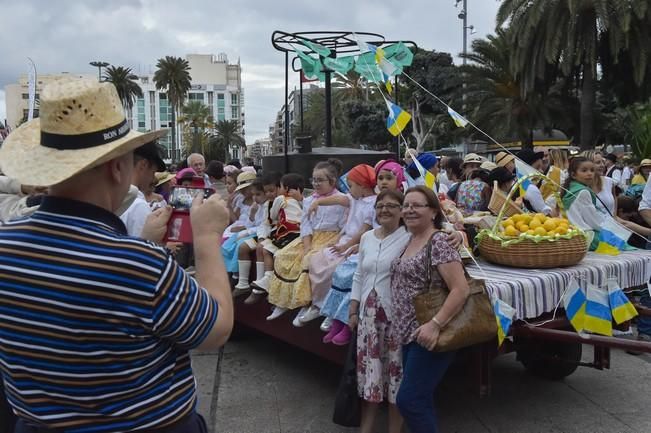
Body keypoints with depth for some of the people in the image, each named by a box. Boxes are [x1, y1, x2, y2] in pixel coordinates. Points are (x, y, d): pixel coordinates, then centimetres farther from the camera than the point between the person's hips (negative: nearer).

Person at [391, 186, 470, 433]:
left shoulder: (439, 241, -15)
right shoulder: (410, 241, 11)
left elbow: (461, 290, -21)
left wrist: (436, 324, -27)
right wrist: (401, 328, 13)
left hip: (427, 335, -9)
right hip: (409, 334, 9)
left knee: (408, 400, -6)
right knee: (420, 400, 16)